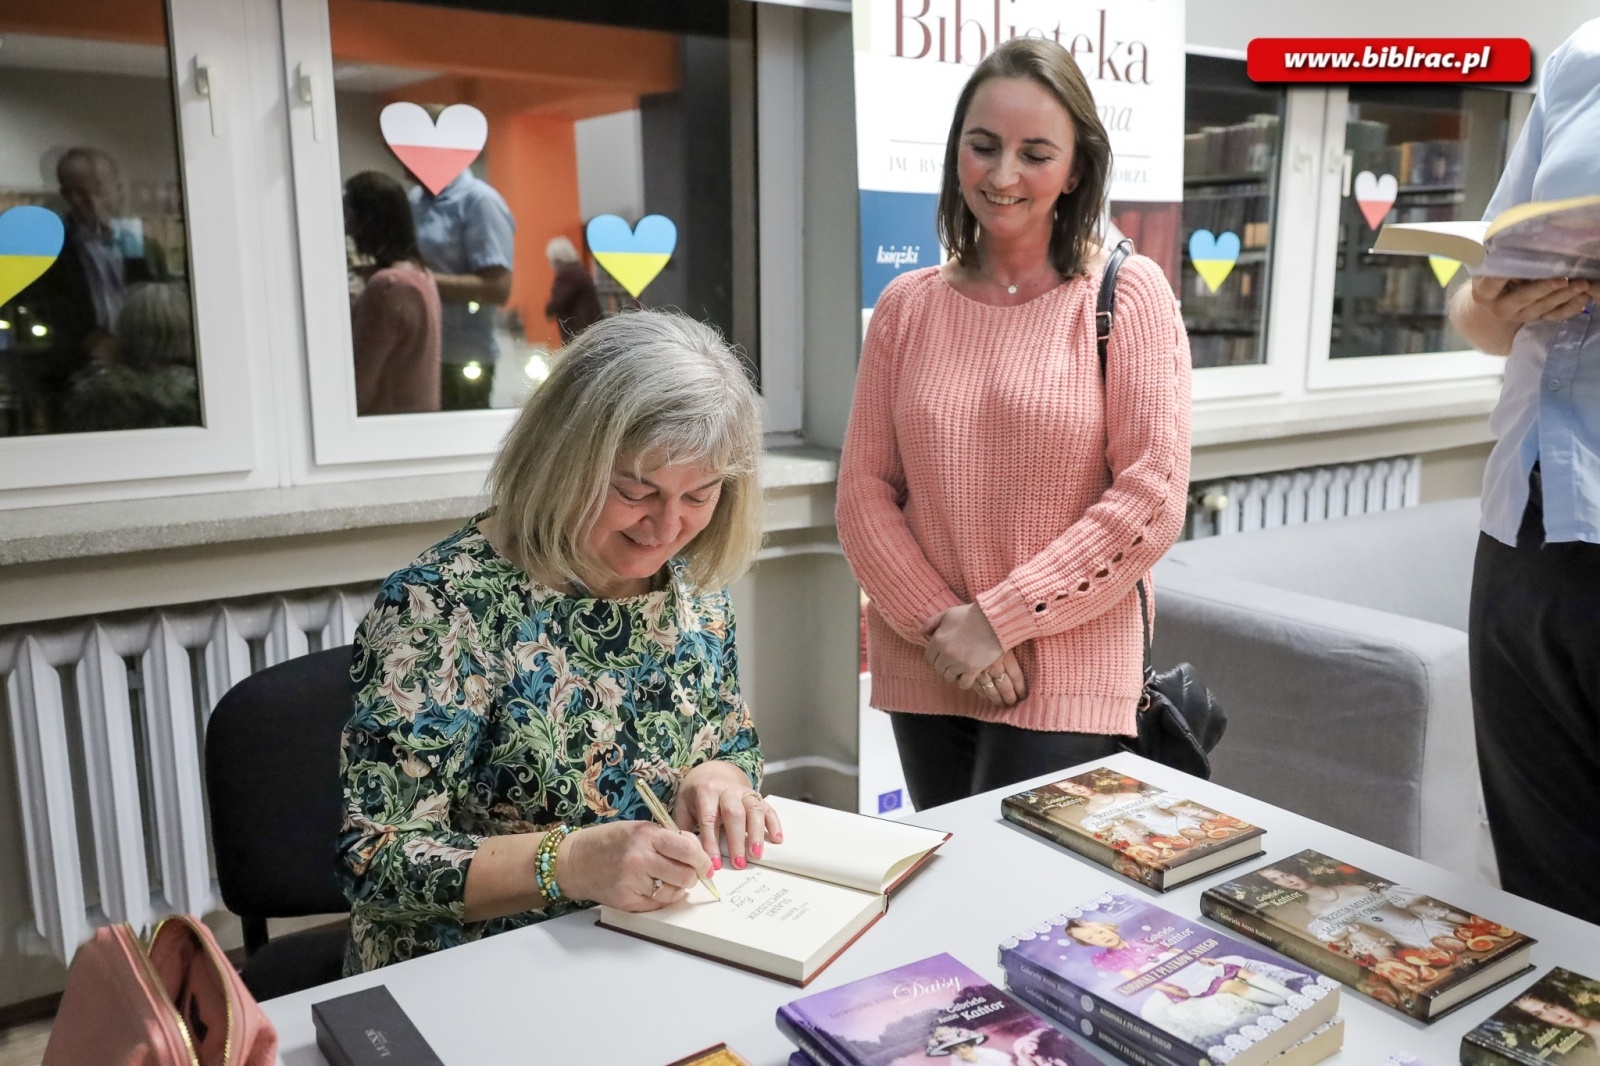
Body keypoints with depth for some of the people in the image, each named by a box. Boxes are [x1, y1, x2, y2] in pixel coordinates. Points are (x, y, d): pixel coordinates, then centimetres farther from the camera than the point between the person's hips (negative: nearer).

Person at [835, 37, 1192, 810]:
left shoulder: (1128, 293, -5)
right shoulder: (907, 305, 4)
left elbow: (1153, 496, -11)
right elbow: (863, 491, 2)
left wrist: (999, 617, -13)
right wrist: (939, 623, -10)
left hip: (1064, 682, -3)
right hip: (924, 673, 4)